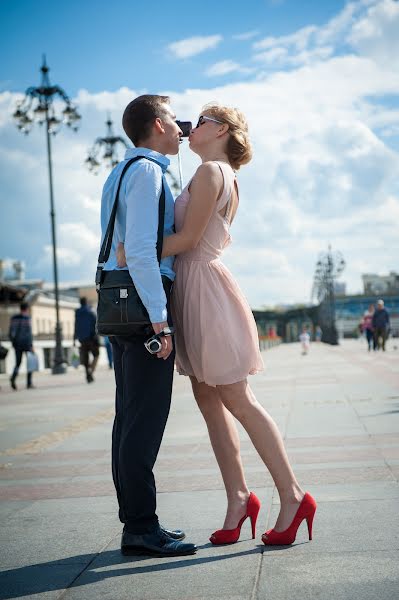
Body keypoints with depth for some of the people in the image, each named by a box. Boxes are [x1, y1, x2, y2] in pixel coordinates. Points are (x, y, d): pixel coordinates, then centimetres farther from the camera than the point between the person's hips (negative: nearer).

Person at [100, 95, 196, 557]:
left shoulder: (120, 174, 22)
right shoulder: (146, 171, -9)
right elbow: (140, 249, -18)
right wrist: (160, 319, -20)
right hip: (144, 300, -10)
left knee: (130, 416, 9)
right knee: (146, 416, -9)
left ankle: (135, 520, 15)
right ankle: (141, 528, -6)